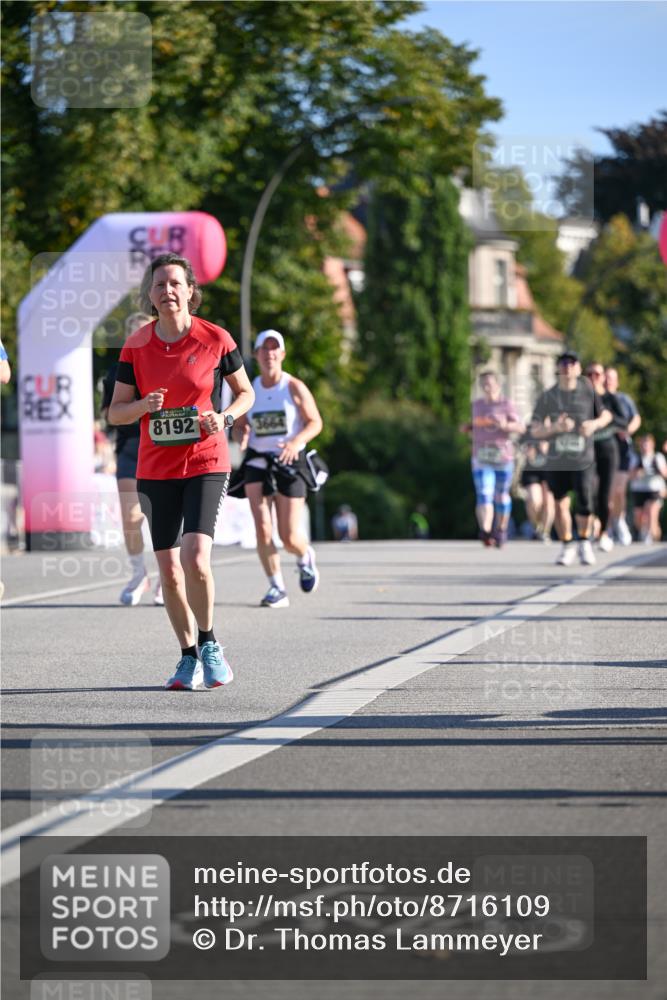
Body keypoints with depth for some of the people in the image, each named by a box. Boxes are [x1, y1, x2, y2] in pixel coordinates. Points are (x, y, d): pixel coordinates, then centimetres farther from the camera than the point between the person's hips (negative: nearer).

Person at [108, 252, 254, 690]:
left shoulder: (215, 339, -4)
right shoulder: (136, 346, 1)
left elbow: (246, 392, 9)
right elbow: (116, 411, 6)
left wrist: (225, 417, -11)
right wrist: (144, 405, -15)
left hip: (206, 464, -3)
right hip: (155, 470, 3)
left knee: (196, 558, -20)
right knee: (169, 569, 4)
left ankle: (208, 642, 2)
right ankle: (189, 656, 21)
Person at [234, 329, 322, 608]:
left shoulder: (295, 388, -3)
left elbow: (315, 422, -3)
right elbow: (239, 425, 13)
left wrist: (296, 441, -22)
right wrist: (242, 436, -12)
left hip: (289, 462, -2)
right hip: (257, 460, 2)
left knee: (289, 537, -2)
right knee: (262, 529, -14)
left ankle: (306, 557, 35)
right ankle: (277, 588, -6)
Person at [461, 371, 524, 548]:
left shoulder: (506, 405, -2)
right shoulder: (477, 405, 13)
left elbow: (520, 428, -7)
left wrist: (506, 425, -25)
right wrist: (467, 427, 6)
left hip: (503, 455, -2)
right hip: (481, 457, 2)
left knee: (502, 495, 12)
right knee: (483, 494, -15)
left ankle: (501, 531, 30)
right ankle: (485, 531, -31)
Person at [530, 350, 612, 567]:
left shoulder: (588, 391, 2)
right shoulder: (547, 396, 1)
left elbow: (606, 415, 15)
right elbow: (535, 431, -2)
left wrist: (595, 423, -7)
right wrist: (555, 428, -20)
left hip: (583, 460, -1)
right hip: (556, 461, 1)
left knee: (585, 504, -10)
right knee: (560, 504, 3)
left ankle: (585, 542, 16)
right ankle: (566, 547, 22)